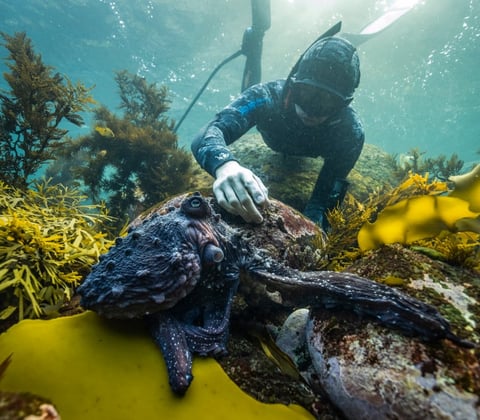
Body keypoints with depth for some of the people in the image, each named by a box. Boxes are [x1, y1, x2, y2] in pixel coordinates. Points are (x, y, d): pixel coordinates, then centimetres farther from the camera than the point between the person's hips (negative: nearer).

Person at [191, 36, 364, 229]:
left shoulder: (350, 131, -39)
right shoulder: (267, 97, -42)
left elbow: (325, 197, -38)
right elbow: (208, 134, -57)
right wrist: (225, 164, -79)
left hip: (315, 164, 0)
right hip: (271, 155, 0)